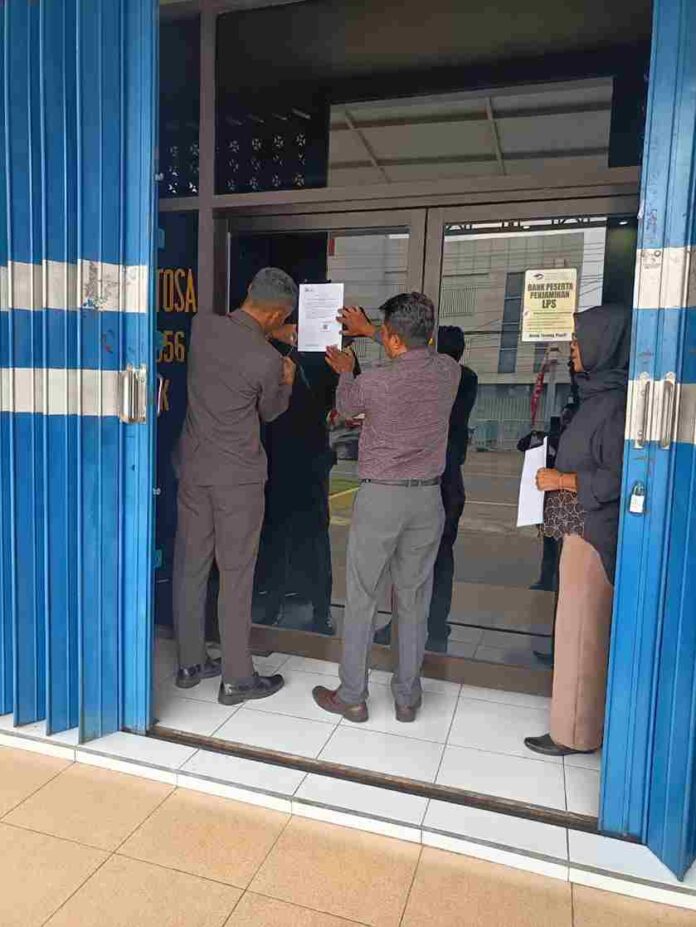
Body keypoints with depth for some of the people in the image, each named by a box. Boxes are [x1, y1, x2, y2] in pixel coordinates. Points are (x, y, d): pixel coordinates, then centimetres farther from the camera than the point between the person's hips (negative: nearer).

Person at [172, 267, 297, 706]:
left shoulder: (202, 325, -3)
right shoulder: (268, 361, -18)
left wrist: (267, 341, 19)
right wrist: (286, 382, 16)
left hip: (193, 468, 6)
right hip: (238, 477, -6)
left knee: (191, 567, 13)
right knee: (236, 576, 4)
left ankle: (191, 663, 27)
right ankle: (237, 678, 16)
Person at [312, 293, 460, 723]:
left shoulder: (373, 382, -16)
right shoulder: (449, 371, -3)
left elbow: (346, 407, 8)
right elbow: (419, 356, 20)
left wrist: (345, 372, 29)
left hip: (380, 497, -4)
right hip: (427, 498, 4)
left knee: (362, 598, 10)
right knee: (414, 600, 13)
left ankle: (352, 697, 21)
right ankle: (408, 698, 25)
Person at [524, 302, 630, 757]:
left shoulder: (617, 402, -17)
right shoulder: (600, 396, 11)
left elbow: (618, 478, -21)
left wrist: (560, 480, -14)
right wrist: (557, 475, 8)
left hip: (593, 532, -9)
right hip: (582, 528, 9)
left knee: (581, 629, 1)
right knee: (583, 628, 16)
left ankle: (576, 732, 15)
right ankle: (582, 722, 29)